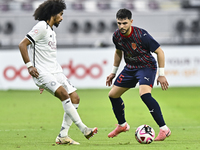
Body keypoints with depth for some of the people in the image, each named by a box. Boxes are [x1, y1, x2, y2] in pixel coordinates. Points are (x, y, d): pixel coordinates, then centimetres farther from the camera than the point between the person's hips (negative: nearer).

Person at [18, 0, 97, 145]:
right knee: (64, 94, -26)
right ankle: (83, 129, -26)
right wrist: (29, 65, -20)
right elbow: (22, 45, -13)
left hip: (55, 72, 9)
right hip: (42, 72, -9)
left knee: (75, 98, -1)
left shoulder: (52, 32, 21)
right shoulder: (41, 27, -7)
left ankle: (63, 136, 2)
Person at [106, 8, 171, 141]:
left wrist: (161, 74, -17)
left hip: (147, 66, -7)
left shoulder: (141, 35, -26)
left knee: (144, 94, -32)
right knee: (113, 95, 9)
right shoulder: (117, 36, -7)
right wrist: (114, 72, 19)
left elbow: (159, 52, -17)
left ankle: (164, 129, -27)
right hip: (130, 68, 7)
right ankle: (122, 125, 34)